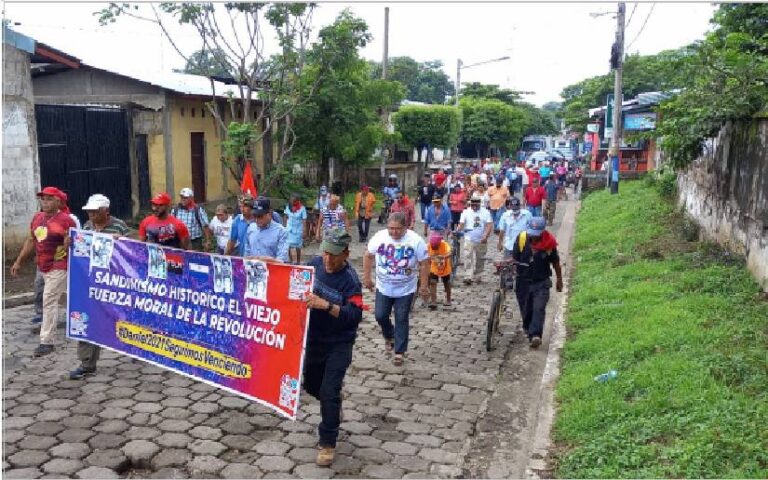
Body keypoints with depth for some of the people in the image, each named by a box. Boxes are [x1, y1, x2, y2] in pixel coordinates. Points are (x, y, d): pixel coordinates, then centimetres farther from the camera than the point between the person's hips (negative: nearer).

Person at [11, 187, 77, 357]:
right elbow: (30, 241, 18)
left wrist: (68, 243, -31)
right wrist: (19, 262, 18)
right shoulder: (37, 218, 9)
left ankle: (46, 341, -4)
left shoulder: (66, 220, -12)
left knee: (49, 301, -10)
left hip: (59, 266, -7)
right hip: (43, 266, 7)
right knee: (73, 296, 20)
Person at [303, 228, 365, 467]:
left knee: (329, 393, -7)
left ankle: (328, 443, 10)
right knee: (311, 386, 21)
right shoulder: (315, 263, -6)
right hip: (314, 339, 6)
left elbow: (355, 315, -30)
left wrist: (326, 305, -41)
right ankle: (333, 406, 52)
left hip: (339, 344, -6)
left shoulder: (350, 280, -22)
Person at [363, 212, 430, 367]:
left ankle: (400, 352, 17)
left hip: (405, 290, -2)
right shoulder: (379, 237, -11)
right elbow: (368, 256, 2)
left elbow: (424, 264, -9)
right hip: (383, 288, 3)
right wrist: (367, 277, 3)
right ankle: (389, 336, 39)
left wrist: (424, 286, -8)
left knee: (401, 320, 4)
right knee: (380, 316, 9)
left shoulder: (416, 240, -17)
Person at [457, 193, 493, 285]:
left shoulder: (485, 212, 4)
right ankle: (468, 277, -15)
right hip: (469, 240, -2)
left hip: (481, 241, 2)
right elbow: (461, 224, -5)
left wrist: (485, 236, -16)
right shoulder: (466, 212, 3)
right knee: (468, 259, -12)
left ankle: (476, 277, 23)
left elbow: (489, 225, -3)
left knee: (480, 260, 10)